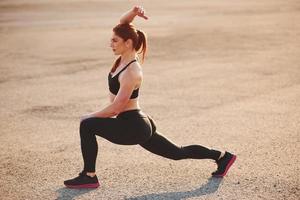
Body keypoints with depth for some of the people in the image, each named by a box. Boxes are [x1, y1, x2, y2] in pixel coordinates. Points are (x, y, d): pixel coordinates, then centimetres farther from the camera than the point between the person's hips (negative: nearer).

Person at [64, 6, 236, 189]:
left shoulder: (131, 73, -22)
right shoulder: (125, 57, 2)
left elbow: (117, 107, -22)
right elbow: (123, 24, 6)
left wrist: (91, 116, -10)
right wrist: (134, 12, -14)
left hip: (133, 127, -10)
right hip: (140, 125, 10)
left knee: (87, 125, -16)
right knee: (178, 153, 21)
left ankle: (89, 177, -10)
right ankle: (221, 156, 29)